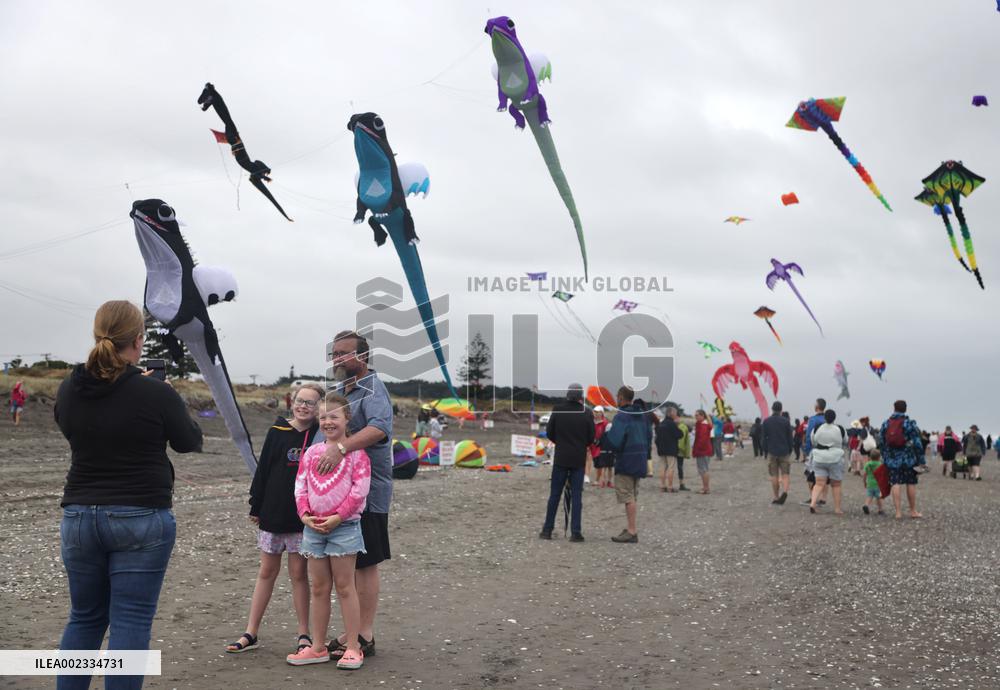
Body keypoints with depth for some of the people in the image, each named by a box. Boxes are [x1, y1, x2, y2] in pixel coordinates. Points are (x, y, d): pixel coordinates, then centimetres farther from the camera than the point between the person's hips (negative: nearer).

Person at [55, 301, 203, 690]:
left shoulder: (69, 390, -1)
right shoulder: (156, 394, -14)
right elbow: (189, 442, 1)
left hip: (79, 516, 5)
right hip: (141, 518, -5)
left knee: (84, 618, 17)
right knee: (131, 622, 1)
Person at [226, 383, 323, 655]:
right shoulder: (277, 432, 1)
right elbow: (263, 470, 3)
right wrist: (256, 507, 2)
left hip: (302, 517, -2)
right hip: (273, 513, 2)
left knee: (298, 573, 4)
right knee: (266, 572, 10)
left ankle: (304, 634, 14)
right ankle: (251, 634, 17)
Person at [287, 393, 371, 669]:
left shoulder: (356, 452, -4)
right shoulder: (311, 453, 11)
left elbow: (360, 489, -12)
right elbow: (300, 487, 9)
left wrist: (338, 517, -16)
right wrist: (305, 515, -6)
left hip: (344, 525, -5)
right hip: (313, 527, 5)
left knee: (344, 587, -1)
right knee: (318, 588, 11)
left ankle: (353, 647, 6)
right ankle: (318, 647, 19)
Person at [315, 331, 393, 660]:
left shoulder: (372, 389, -13)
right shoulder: (341, 390, 17)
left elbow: (380, 428, -32)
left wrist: (340, 448, -42)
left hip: (366, 491, -9)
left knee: (364, 565, -2)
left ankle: (365, 637, 6)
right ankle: (352, 632, 24)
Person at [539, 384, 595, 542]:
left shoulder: (557, 410, -6)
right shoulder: (587, 413, -7)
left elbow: (549, 432, 0)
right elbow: (591, 437, 0)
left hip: (561, 458, 1)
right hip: (579, 459, -1)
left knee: (554, 494, 8)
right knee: (576, 496, 4)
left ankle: (547, 530, 11)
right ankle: (576, 532, 1)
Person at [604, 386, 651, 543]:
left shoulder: (621, 416, -16)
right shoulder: (642, 415, 10)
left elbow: (614, 442, -22)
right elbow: (649, 436, 15)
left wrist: (607, 431, -4)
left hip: (626, 461, -8)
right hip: (640, 460, 8)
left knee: (627, 496, -4)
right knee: (633, 496, 16)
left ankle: (631, 531, -5)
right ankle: (631, 528, 21)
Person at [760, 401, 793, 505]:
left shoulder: (766, 422, -1)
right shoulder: (785, 421, -1)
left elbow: (763, 438, 0)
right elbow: (790, 438, 2)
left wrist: (765, 451, 9)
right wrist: (790, 451, 11)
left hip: (772, 452, 0)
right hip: (784, 452, 0)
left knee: (774, 475, 5)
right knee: (785, 474, 5)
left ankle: (776, 498, 6)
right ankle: (785, 492, -20)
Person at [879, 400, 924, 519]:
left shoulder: (885, 424, 7)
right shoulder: (910, 424, -5)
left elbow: (882, 443, 10)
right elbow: (917, 443, -7)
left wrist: (884, 458, 18)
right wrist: (920, 459, -3)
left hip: (892, 460, 2)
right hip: (908, 459, -2)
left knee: (896, 484, 1)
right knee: (911, 484, 8)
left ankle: (898, 512, -3)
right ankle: (913, 511, 15)